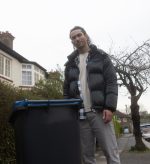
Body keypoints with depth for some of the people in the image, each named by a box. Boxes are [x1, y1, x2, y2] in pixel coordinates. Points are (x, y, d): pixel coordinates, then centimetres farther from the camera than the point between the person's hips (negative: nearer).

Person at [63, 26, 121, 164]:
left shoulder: (101, 56, 8)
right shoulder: (70, 63, 17)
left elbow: (111, 82, -2)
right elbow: (66, 90, 16)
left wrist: (109, 107, -13)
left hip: (100, 111, -3)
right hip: (80, 115, 3)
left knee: (111, 152, -5)